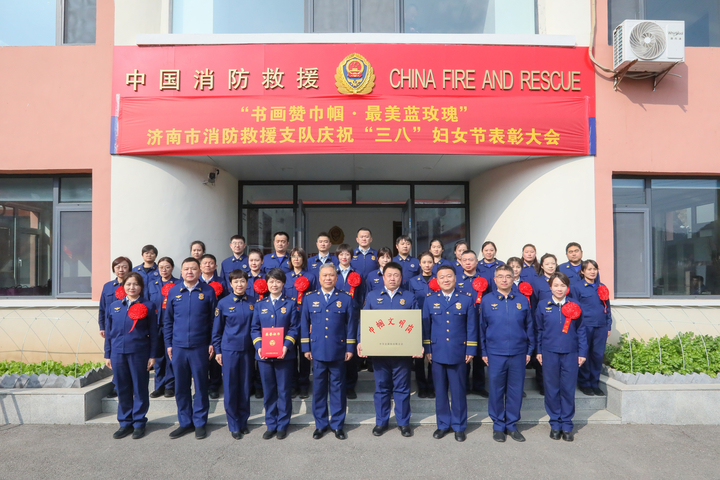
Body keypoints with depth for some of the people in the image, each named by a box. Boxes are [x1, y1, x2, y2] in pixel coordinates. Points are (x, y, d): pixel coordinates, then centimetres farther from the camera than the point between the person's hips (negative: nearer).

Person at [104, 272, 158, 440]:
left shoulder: (147, 306, -1)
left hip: (139, 353, -3)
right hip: (118, 352, 3)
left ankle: (139, 423, 19)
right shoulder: (114, 306, 9)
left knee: (140, 388, 6)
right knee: (122, 389, 11)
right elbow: (109, 332, 13)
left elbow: (153, 333, 0)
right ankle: (125, 423, 24)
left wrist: (152, 356, -3)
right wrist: (107, 355, 10)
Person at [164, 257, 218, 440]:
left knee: (201, 386, 7)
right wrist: (168, 344, 7)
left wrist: (212, 343, -4)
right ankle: (185, 422, 25)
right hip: (178, 347, 3)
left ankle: (200, 423, 20)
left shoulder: (208, 291, -2)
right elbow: (168, 320, 11)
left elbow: (214, 320, 1)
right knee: (181, 387, 11)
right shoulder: (173, 291, 5)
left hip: (200, 347, -2)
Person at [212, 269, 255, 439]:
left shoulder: (253, 302, 1)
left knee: (245, 387, 10)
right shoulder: (223, 303, -3)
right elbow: (217, 330, 2)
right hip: (229, 350, -2)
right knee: (230, 388, 5)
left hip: (247, 350, 2)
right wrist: (217, 350, 1)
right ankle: (233, 425, 18)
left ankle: (243, 422, 25)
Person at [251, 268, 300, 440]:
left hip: (284, 354, -2)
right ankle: (271, 425, 23)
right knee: (268, 391, 10)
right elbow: (255, 328, 6)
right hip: (264, 354, 2)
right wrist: (258, 346, -10)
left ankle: (282, 425, 19)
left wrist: (286, 346, -16)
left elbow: (294, 328, -2)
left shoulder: (290, 304, 3)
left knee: (284, 391, 6)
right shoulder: (260, 304, 9)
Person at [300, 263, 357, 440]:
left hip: (338, 351, -1)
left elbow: (351, 325, 2)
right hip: (317, 351, 1)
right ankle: (320, 424, 23)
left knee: (338, 388, 7)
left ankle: (338, 424, 21)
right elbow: (304, 324, 7)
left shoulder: (346, 298, 2)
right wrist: (305, 348, 2)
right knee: (319, 389, 9)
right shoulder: (310, 298, 5)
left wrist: (350, 348, -2)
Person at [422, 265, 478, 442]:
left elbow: (472, 327, 1)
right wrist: (427, 349, 3)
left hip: (458, 353, -1)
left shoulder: (467, 299, 0)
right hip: (437, 353, 2)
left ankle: (459, 426, 22)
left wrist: (471, 350, -3)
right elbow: (426, 326, 6)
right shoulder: (430, 300, 4)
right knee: (440, 391, 10)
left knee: (458, 391, 6)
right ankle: (443, 425, 25)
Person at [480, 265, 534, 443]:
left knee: (516, 391, 8)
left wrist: (529, 350, 6)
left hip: (518, 353, 1)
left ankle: (512, 425, 24)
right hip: (495, 353, -1)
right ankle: (498, 426, 22)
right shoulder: (487, 300, 2)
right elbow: (482, 327, 5)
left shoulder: (522, 300, 5)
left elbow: (529, 326, 9)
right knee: (496, 391, 7)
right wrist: (483, 352, 3)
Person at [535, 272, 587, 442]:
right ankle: (555, 424, 21)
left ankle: (566, 425, 20)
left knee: (568, 389, 5)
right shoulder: (543, 306, 1)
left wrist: (582, 352, 4)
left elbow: (581, 330, 7)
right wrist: (538, 351, 6)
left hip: (570, 353, 0)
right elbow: (539, 330, 8)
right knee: (552, 389, 7)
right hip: (550, 353, 0)